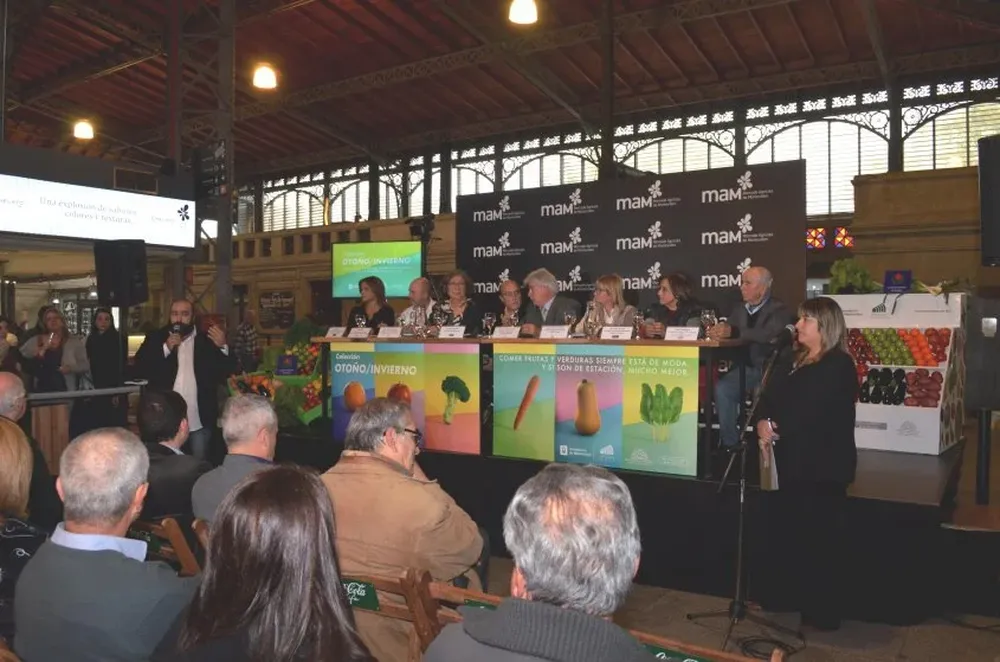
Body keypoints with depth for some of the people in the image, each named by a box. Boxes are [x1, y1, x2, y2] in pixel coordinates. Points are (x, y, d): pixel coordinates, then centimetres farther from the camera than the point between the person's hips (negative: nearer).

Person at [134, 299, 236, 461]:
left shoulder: (207, 340, 1)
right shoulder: (156, 339, 3)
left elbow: (228, 373, -6)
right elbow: (140, 369, -9)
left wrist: (222, 347, -22)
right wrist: (166, 349, -19)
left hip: (199, 421, -1)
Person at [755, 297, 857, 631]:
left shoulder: (839, 366, -10)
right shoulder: (794, 363, 16)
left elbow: (811, 414, -20)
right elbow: (769, 399, 9)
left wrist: (777, 428, -9)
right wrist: (762, 423, -11)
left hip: (823, 467, -8)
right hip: (793, 464, 8)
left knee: (818, 540, 0)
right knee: (793, 538, 11)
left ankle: (823, 614, 12)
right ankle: (801, 605, 24)